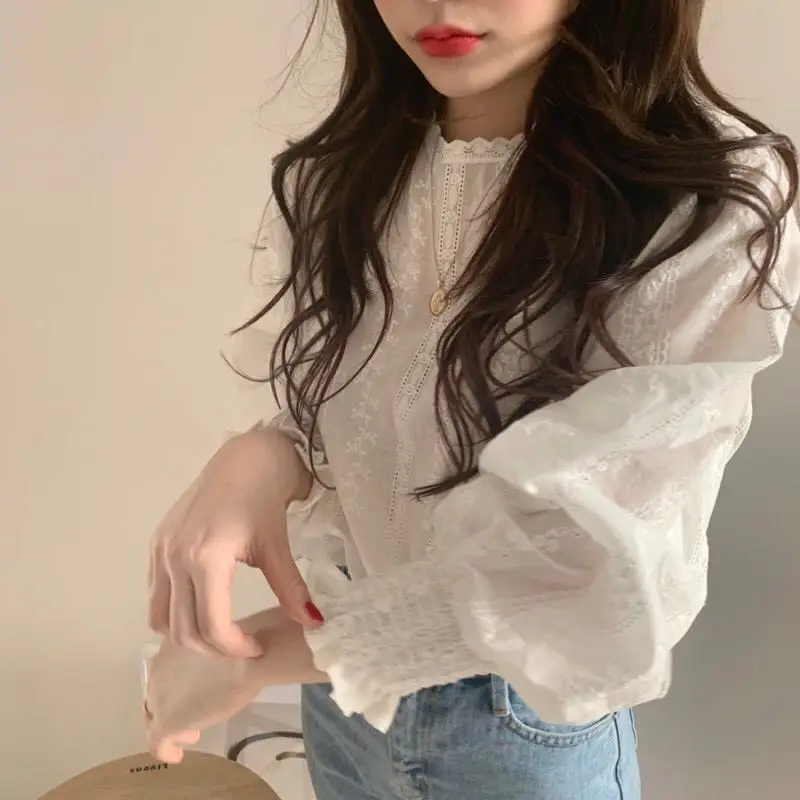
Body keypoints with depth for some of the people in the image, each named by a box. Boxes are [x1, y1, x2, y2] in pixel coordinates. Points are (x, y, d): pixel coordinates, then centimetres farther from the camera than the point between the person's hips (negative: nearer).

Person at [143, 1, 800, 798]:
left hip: (526, 725, -4)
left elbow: (600, 574, -25)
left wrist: (254, 656, -19)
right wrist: (260, 458, -20)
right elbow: (331, 418, 3)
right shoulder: (345, 168, -6)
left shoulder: (711, 203, -23)